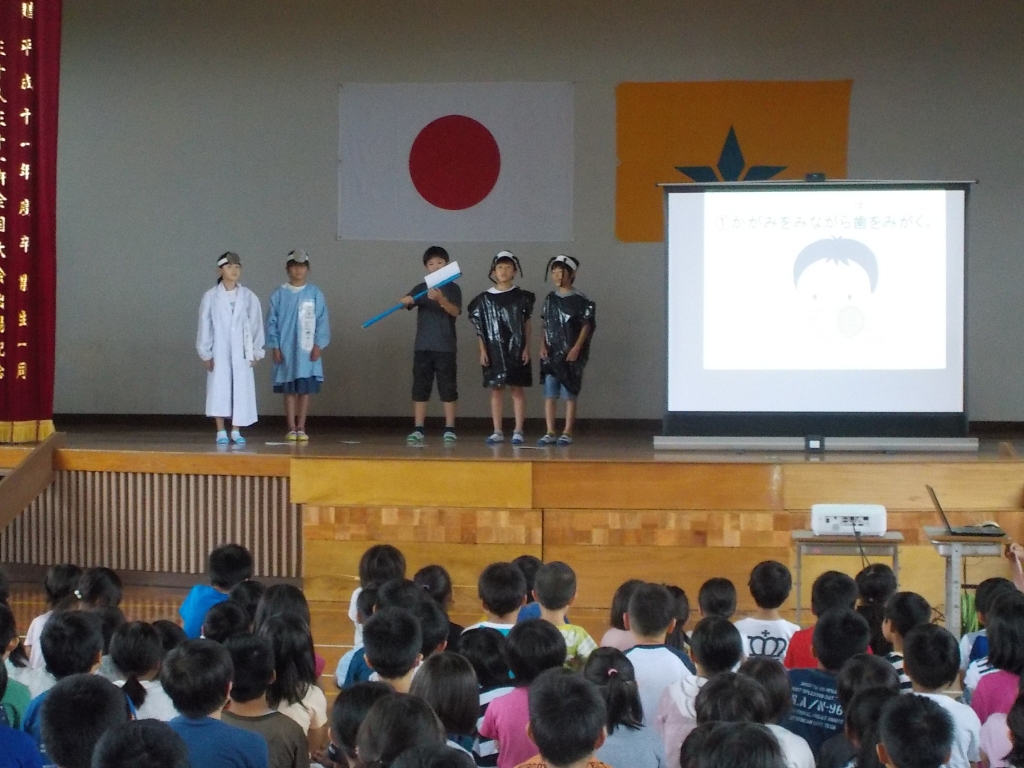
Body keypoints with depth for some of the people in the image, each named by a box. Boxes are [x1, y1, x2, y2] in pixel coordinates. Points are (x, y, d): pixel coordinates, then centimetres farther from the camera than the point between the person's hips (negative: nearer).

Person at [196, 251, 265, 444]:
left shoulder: (249, 297, 2)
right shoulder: (210, 297, 0)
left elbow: (256, 325, 5)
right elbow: (204, 326, 2)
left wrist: (256, 352, 2)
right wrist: (205, 353, -1)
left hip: (241, 352, 1)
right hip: (219, 352, -1)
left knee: (241, 390, 1)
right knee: (219, 390, -4)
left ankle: (236, 430, 11)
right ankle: (221, 432, 3)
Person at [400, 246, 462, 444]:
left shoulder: (452, 288, 2)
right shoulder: (421, 288, 10)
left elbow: (455, 311, -14)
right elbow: (405, 302, -4)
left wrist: (440, 299, -33)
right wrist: (405, 300, -29)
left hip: (445, 346, -3)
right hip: (423, 345, 3)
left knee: (448, 388, -1)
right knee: (420, 388, 2)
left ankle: (449, 429, 3)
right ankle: (418, 429, 5)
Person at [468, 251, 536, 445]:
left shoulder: (521, 297, 4)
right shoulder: (485, 298, 4)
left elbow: (526, 324, 5)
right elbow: (480, 328, 5)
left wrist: (526, 348, -2)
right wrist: (482, 351, -1)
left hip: (516, 350, -1)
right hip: (494, 350, 1)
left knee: (517, 389, -1)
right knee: (496, 389, 3)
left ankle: (518, 431, 1)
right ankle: (497, 431, 7)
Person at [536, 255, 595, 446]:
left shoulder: (579, 300, -4)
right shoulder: (550, 299, 11)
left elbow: (586, 326, -6)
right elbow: (545, 326, 14)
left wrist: (576, 348, -14)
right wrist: (543, 346, 2)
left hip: (571, 355, -5)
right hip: (551, 354, 5)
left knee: (569, 394, -2)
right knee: (549, 393, 3)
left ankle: (567, 433, 2)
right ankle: (550, 433, 6)